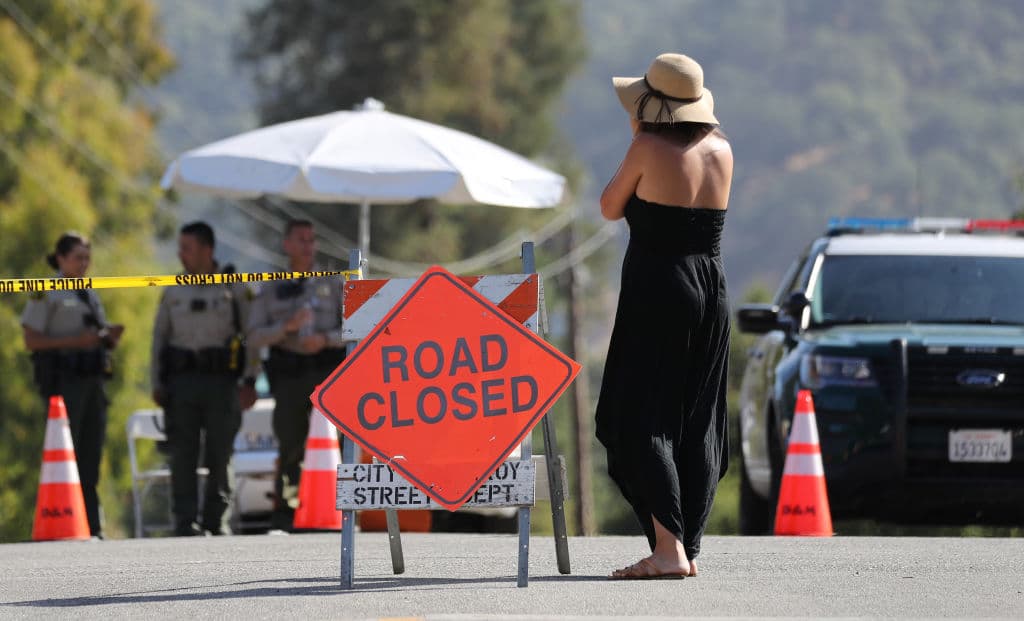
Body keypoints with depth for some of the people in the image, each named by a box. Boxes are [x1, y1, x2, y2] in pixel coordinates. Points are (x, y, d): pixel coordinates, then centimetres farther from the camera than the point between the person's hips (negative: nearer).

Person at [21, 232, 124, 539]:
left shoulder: (90, 296, 19)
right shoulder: (46, 295, -3)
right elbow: (31, 340, -9)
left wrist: (111, 336, 2)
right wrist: (75, 341, -18)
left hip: (92, 379, 7)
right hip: (62, 378, -7)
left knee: (91, 456, 4)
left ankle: (92, 527, 5)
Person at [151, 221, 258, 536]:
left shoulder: (235, 289, 5)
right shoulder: (173, 292, 13)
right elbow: (159, 338, 15)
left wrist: (249, 381, -5)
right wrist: (157, 385, 6)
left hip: (221, 380, -2)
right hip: (182, 381, 2)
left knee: (220, 454, -1)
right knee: (183, 455, -4)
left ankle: (218, 519, 7)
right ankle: (185, 521, -2)